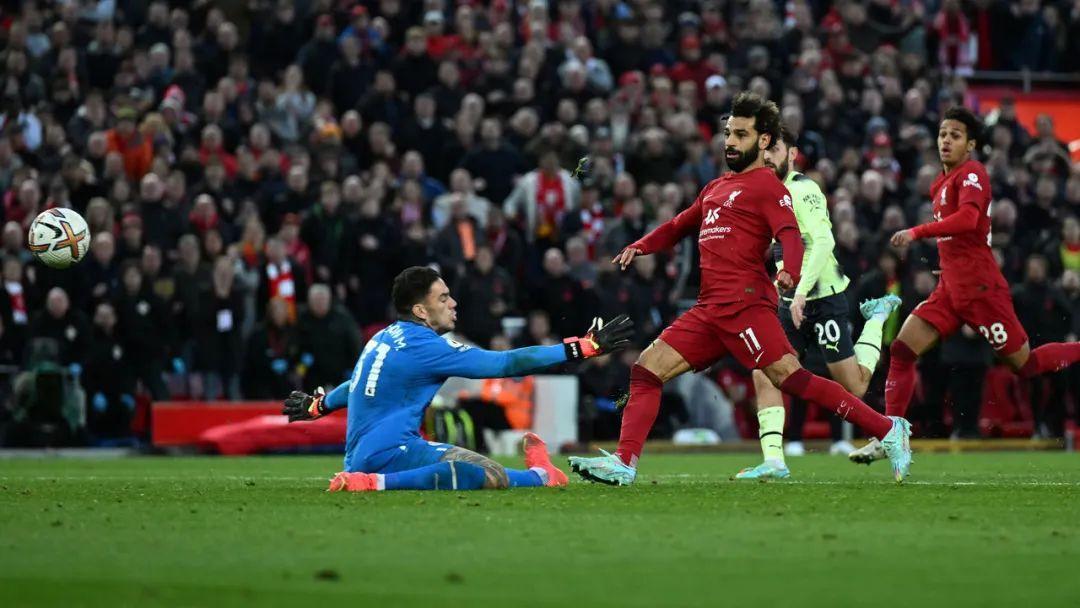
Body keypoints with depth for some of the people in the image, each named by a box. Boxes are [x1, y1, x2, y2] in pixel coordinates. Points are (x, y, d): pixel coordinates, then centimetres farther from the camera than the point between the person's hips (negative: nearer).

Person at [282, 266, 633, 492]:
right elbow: (507, 364, -13)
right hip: (389, 452, -10)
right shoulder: (425, 347, -12)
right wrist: (586, 348, -10)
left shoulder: (383, 340, 14)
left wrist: (317, 405, 55)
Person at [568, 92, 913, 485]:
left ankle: (888, 431, -17)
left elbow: (790, 234, -16)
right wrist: (640, 247, 23)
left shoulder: (766, 185, 0)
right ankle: (624, 464, -2)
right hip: (709, 310, 9)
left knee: (790, 378, -20)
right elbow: (680, 226, 40)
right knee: (647, 370, 1)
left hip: (744, 303, -9)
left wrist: (790, 272, -36)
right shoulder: (717, 188, 25)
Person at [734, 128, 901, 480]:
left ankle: (877, 318, 26)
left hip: (824, 297, -8)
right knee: (764, 375, -10)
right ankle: (773, 461, -12)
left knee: (855, 387, 2)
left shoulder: (803, 190, -15)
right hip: (791, 301, 8)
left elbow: (823, 241, -26)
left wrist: (802, 291, -32)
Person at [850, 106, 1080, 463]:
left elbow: (967, 218, -30)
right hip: (950, 289, 8)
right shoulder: (942, 183, 15)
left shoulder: (971, 173, -12)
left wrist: (917, 232, -33)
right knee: (901, 351, -5)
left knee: (1026, 365, -1)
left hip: (979, 288, -8)